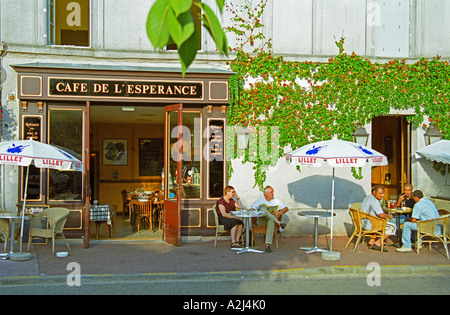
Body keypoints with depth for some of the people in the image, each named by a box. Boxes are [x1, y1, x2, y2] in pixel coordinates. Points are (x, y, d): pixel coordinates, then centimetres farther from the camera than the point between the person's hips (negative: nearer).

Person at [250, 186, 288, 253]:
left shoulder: (277, 201, 22)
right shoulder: (259, 201, 21)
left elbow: (286, 208, 15)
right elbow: (252, 208, 10)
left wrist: (279, 212, -6)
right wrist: (252, 210, -16)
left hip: (272, 220, 0)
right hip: (261, 221, 0)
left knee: (271, 222, -40)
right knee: (263, 208, -30)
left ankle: (268, 245, -48)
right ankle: (278, 222, -37)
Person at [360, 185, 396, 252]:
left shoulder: (367, 198, 14)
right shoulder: (374, 201, -18)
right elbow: (381, 215, -24)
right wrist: (389, 215, -5)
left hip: (363, 223, 10)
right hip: (369, 225, -10)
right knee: (393, 227, -3)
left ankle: (371, 241, 25)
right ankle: (377, 243, -1)